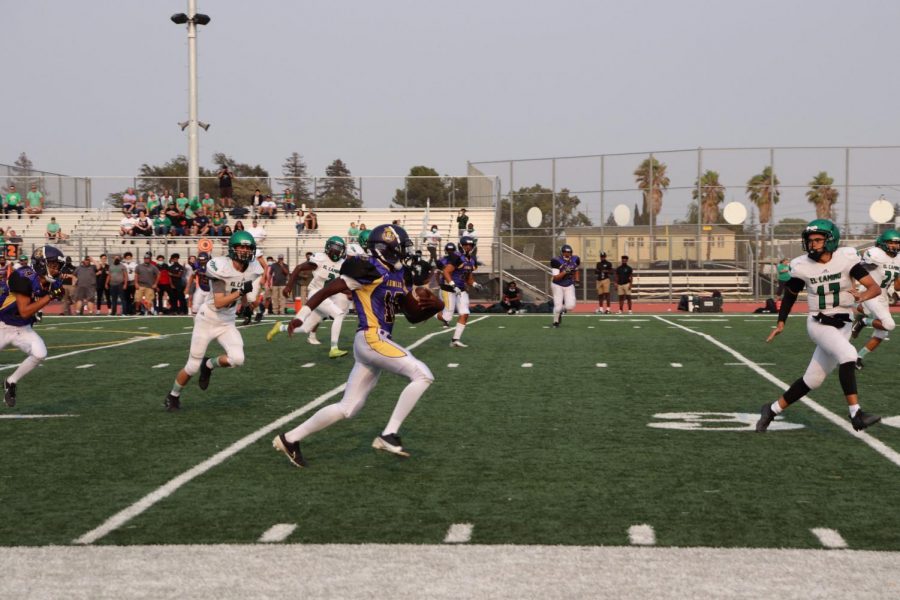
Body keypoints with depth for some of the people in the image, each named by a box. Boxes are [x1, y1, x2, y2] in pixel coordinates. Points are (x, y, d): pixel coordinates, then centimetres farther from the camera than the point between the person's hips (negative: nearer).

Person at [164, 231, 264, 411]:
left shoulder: (253, 270, -6)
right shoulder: (222, 268, -23)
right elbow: (219, 303, -28)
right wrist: (240, 291, -33)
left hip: (227, 324, 5)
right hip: (207, 320, -4)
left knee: (237, 359, -20)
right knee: (192, 367, 2)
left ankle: (209, 365, 12)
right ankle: (173, 396, 29)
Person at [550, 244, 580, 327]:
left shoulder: (574, 260, -6)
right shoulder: (557, 261, -21)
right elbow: (555, 277, -24)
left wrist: (577, 280, 8)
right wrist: (565, 272, -35)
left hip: (569, 286, 3)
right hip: (558, 286, -3)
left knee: (570, 306, -10)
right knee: (558, 306, -8)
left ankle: (561, 310, 26)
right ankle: (556, 321, 20)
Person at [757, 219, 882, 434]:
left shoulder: (846, 259, -10)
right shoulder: (803, 266, -6)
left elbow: (875, 287, -14)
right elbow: (790, 295, 12)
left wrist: (862, 297, -34)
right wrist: (781, 323, 6)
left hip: (842, 325, 2)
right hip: (818, 324, -2)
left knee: (812, 381, 6)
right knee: (847, 354, -30)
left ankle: (772, 410, 24)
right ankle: (856, 414, -29)